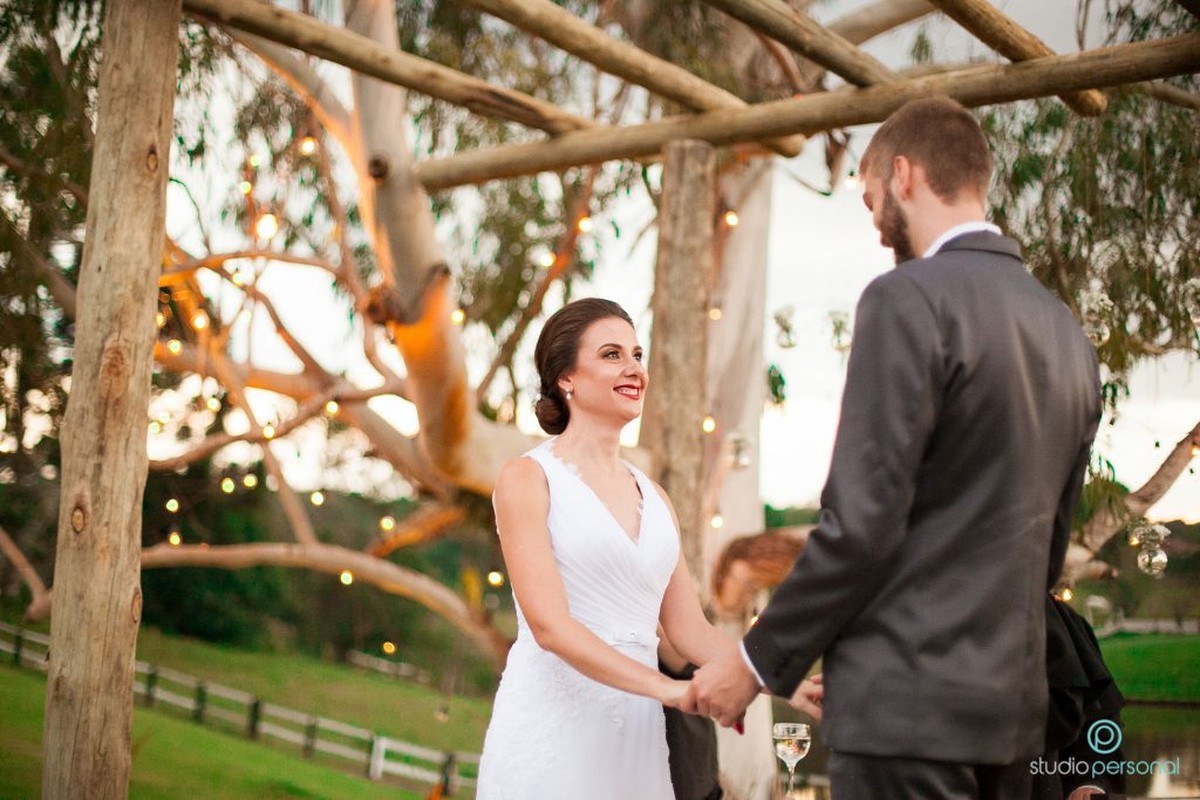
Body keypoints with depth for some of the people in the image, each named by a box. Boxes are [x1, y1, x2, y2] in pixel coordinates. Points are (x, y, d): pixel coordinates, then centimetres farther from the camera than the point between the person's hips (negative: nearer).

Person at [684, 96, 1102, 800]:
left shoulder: (908, 300, -12)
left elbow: (862, 522, -17)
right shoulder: (1067, 333, 12)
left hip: (909, 700, -8)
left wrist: (757, 662, -7)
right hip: (1014, 699, 8)